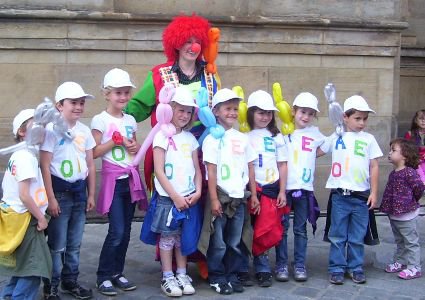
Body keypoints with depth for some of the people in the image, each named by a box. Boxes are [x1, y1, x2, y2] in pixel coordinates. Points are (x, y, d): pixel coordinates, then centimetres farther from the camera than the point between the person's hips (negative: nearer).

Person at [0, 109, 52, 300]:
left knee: (22, 268, 20)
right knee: (32, 270, -4)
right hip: (25, 221, -10)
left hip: (18, 220, 10)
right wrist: (41, 218, -12)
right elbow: (24, 195, -23)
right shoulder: (27, 157, -18)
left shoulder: (17, 156, 13)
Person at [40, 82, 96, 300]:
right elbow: (45, 166, -12)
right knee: (57, 245, 0)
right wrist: (51, 198, -15)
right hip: (60, 190, -5)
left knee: (74, 244, 14)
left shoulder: (85, 131, 7)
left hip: (79, 191, 6)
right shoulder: (52, 129, -10)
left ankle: (70, 281, 28)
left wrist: (91, 195, 11)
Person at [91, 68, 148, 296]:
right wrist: (116, 141, -15)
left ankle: (117, 273, 19)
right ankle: (103, 276, 3)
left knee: (126, 231, 9)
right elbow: (94, 152, -10)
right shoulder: (100, 120, -6)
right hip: (113, 179, -6)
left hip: (131, 178, 6)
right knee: (117, 231, -9)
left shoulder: (130, 120, 11)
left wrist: (135, 147, 0)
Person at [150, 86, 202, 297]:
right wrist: (175, 196, -14)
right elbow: (159, 171, -11)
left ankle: (182, 275, 21)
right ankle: (167, 278, 11)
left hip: (189, 198, 5)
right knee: (168, 238, 2)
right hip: (168, 198, -5)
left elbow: (197, 169, 11)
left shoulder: (190, 138, 10)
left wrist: (197, 192, -4)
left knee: (184, 238, 10)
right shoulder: (162, 136, -6)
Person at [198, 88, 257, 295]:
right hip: (220, 196, -4)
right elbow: (211, 171, -9)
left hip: (239, 197, 5)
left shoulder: (243, 138, 10)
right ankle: (217, 278, 14)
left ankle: (232, 276, 22)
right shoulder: (212, 138, -5)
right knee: (218, 243, 2)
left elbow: (250, 168, 13)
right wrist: (214, 199, -13)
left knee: (236, 242, 10)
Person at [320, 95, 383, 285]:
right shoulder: (336, 137, 4)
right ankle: (336, 269, 14)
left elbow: (374, 167, 4)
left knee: (357, 237, 9)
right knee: (337, 235, 6)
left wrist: (374, 192, 1)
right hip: (340, 194, 0)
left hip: (361, 196, 1)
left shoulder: (368, 139, 4)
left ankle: (355, 268, 21)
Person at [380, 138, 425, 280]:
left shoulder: (409, 172, -19)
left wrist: (413, 200, -4)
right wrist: (387, 206, 10)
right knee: (399, 241, 21)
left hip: (407, 215, -8)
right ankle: (399, 262, 33)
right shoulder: (393, 173, 7)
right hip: (394, 215, 8)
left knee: (411, 242, 2)